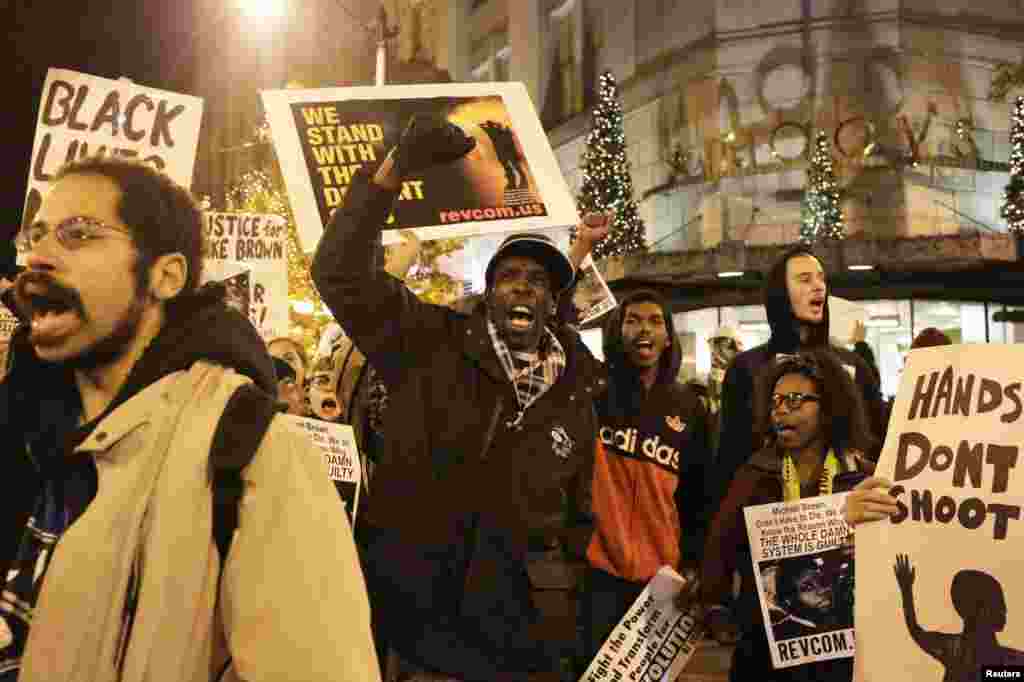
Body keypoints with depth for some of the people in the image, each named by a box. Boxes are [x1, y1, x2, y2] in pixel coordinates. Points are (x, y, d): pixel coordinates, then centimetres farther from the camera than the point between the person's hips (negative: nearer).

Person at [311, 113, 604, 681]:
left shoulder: (574, 393, 3)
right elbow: (342, 272, -19)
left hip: (501, 595, 3)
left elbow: (575, 504, 15)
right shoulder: (431, 345, -8)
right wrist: (396, 169, -29)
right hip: (401, 583, -3)